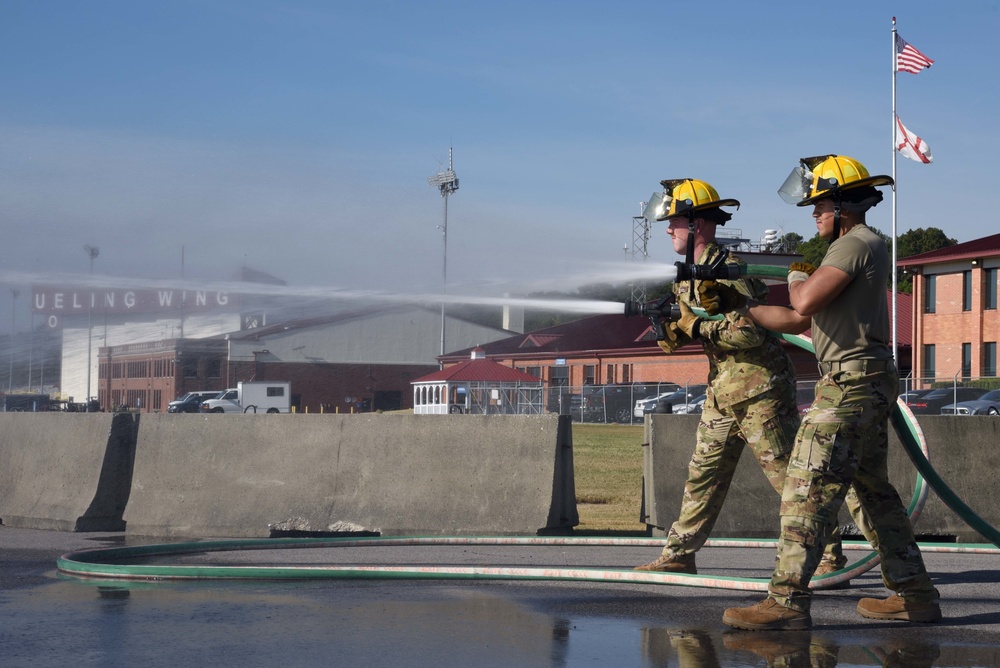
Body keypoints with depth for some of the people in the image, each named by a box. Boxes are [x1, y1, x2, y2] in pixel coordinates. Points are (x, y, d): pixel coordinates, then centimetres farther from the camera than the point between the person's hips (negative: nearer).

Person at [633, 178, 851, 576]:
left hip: (759, 388, -9)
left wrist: (695, 325, -21)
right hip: (722, 390, 9)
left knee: (789, 476, -5)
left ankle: (830, 556, 1)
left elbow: (749, 333, -27)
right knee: (703, 475, 12)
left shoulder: (728, 271, -18)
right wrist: (674, 333, -4)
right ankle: (678, 555, 19)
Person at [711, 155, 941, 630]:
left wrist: (797, 278, -1)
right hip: (871, 383, 11)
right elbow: (798, 323, 22)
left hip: (850, 382, -11)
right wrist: (738, 305, 16)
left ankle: (787, 601, -17)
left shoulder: (854, 244, -11)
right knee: (875, 491, 15)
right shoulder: (862, 247, 22)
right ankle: (915, 596, 19)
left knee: (808, 488, -13)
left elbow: (805, 304, -24)